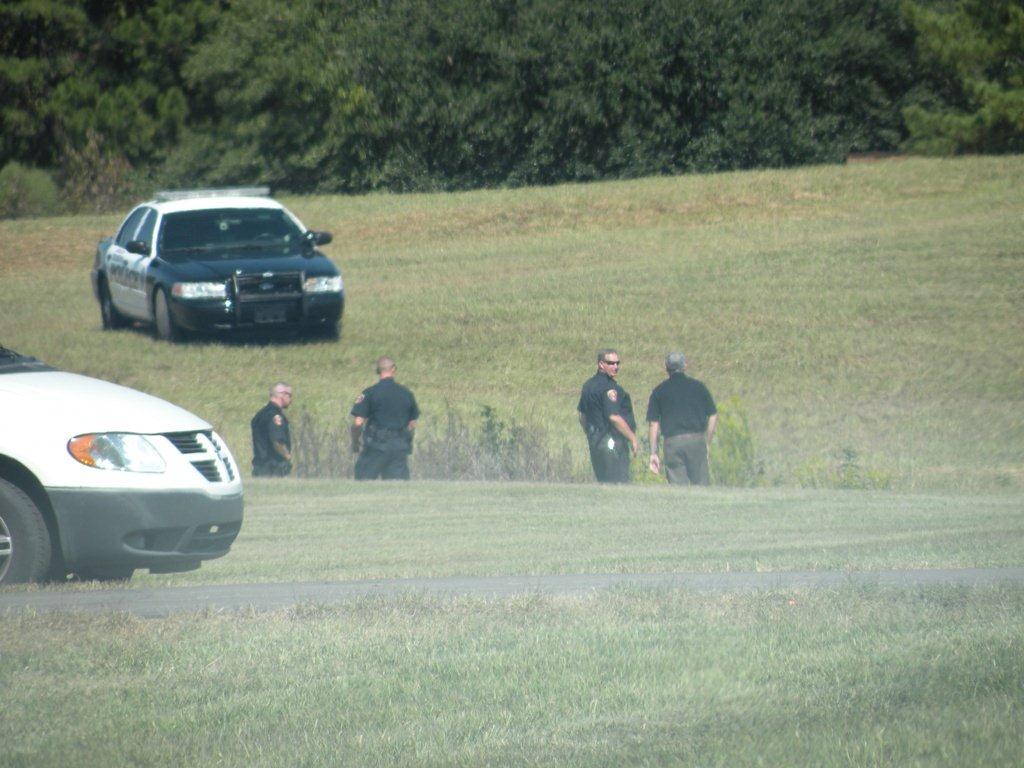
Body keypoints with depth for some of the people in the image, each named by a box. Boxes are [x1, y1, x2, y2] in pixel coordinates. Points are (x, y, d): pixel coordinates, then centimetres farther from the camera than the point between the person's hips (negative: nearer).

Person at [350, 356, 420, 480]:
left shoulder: (370, 393, -7)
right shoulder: (406, 393, 6)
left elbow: (358, 422, -10)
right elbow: (412, 423, 13)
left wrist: (355, 443, 4)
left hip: (376, 446, -4)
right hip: (400, 446, 4)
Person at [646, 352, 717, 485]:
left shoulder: (659, 391, 7)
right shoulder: (698, 387, 8)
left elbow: (653, 424, 4)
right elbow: (713, 416, 6)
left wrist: (653, 453, 6)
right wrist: (707, 443, 13)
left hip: (672, 443, 0)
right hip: (696, 440, 0)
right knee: (701, 485, 4)